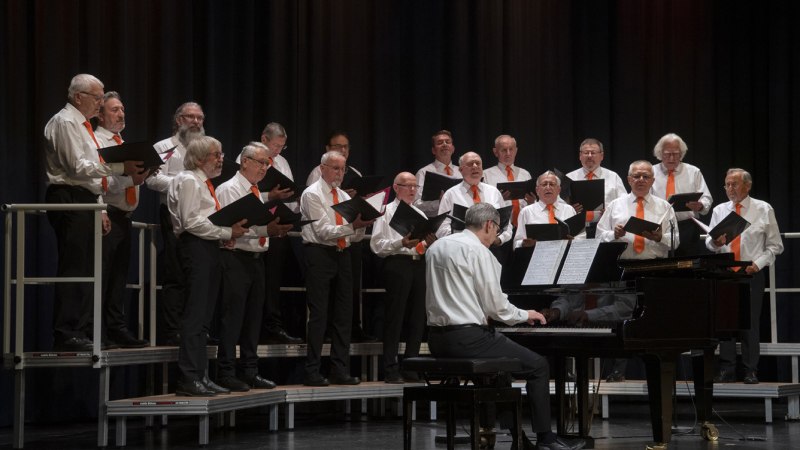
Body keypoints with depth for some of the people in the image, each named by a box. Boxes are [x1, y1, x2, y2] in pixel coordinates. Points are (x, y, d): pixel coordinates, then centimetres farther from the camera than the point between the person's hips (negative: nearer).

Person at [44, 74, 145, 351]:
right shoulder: (65, 123, -9)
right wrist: (120, 167, -19)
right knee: (73, 270, -12)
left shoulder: (83, 126, 22)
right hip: (70, 202, -10)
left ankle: (82, 331, 13)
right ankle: (66, 335, -13)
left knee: (85, 271, 10)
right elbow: (78, 167, -18)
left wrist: (99, 208, 16)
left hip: (85, 203, 10)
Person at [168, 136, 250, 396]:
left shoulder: (205, 184, 22)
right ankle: (188, 379, -11)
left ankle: (200, 376, 13)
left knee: (204, 316, 10)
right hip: (195, 248, -10)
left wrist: (231, 230, 8)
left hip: (210, 248, 10)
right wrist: (227, 232, -16)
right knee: (195, 315, -11)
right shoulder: (188, 181, -7)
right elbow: (192, 222, -17)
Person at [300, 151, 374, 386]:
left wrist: (362, 224, -11)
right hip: (320, 254, -7)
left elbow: (355, 236, 10)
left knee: (344, 314, 7)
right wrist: (352, 226, -24)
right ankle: (313, 373, -1)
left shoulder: (345, 197, 15)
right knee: (319, 314, -6)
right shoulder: (312, 194, -5)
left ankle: (340, 371, 12)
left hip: (343, 254, 7)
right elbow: (324, 231, -15)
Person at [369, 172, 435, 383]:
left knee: (417, 317, 5)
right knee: (395, 317, -5)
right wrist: (401, 243, -18)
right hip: (397, 264, -6)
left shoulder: (420, 214, 21)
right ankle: (391, 370, -3)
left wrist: (429, 244, -4)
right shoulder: (386, 212, 4)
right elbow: (377, 245, -6)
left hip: (419, 264, 6)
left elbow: (427, 244, 19)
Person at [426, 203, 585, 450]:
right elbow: (496, 307, -12)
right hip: (467, 338, -9)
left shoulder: (437, 247, 13)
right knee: (538, 365, 4)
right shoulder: (478, 251, -12)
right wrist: (525, 315, 6)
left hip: (438, 338, 9)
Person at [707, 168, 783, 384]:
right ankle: (726, 370, 4)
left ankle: (751, 372, 4)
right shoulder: (719, 210, 11)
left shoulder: (764, 210, 4)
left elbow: (774, 246, 4)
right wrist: (715, 243, -13)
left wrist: (758, 263, -10)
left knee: (750, 322, -2)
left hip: (752, 274, -2)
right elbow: (708, 242, 11)